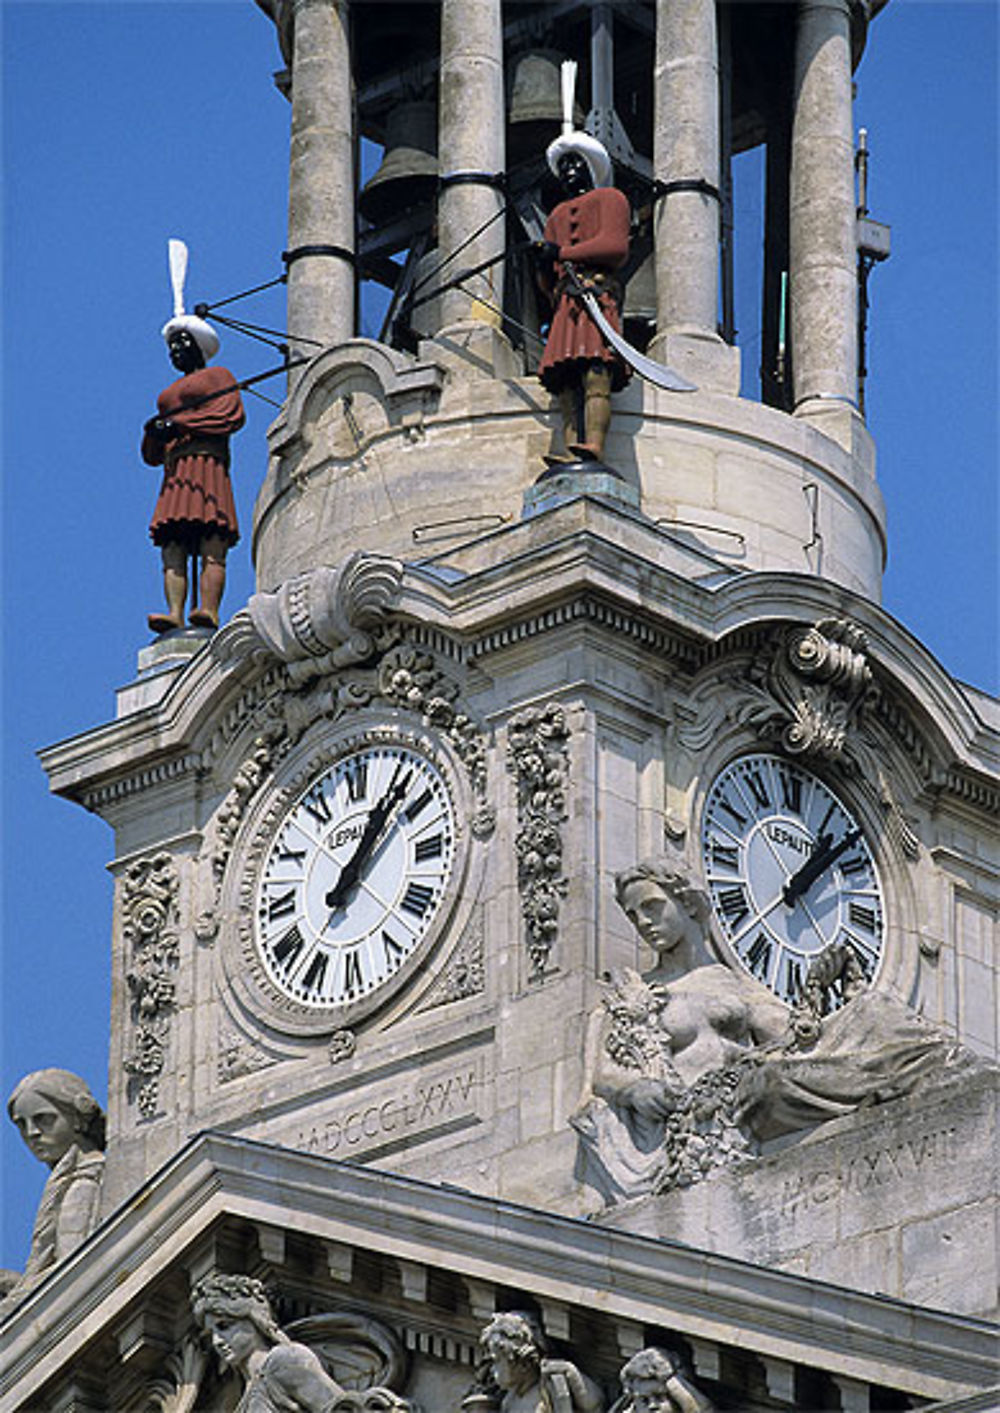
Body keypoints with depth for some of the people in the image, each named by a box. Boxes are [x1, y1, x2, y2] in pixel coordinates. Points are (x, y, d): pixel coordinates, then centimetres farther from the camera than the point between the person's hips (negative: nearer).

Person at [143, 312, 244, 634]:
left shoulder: (217, 376, 15)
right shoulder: (170, 394, 33)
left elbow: (232, 416, -4)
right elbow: (153, 455, 28)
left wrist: (179, 425, -7)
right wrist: (154, 433, 3)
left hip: (207, 463, -7)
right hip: (175, 471, 7)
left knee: (211, 548, -20)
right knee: (173, 550, -13)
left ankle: (209, 611, -35)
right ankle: (175, 613, -27)